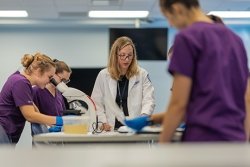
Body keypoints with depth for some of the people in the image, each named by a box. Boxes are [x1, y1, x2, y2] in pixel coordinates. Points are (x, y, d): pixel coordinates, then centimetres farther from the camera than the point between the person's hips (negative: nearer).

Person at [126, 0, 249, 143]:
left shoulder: (187, 38, -8)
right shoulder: (235, 39, 15)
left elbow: (179, 103, -10)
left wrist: (162, 146, -1)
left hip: (203, 140, -7)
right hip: (235, 141, 8)